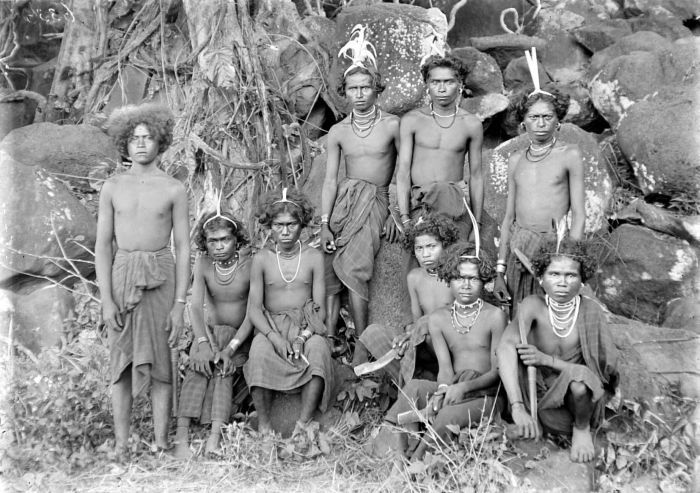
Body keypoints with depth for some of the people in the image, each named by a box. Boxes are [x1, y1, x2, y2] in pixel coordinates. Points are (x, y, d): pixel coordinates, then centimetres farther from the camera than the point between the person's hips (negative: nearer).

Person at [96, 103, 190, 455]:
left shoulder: (174, 190, 1)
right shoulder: (112, 188, 5)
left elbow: (183, 248, 1)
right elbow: (102, 246, 3)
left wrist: (179, 304, -5)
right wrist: (106, 300, -5)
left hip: (160, 278, -1)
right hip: (121, 276, 2)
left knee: (159, 362, 2)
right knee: (121, 363, 4)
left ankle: (161, 444, 10)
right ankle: (121, 446, 11)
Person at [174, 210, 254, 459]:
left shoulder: (250, 264, -13)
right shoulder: (203, 264, -5)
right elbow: (196, 306, -13)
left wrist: (230, 348, -27)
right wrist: (203, 343, -29)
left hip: (242, 335, -1)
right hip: (211, 331, 2)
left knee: (222, 367, -29)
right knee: (199, 364, -27)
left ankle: (215, 436, -40)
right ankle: (181, 436, -37)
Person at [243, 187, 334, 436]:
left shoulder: (314, 257, 2)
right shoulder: (262, 258, 3)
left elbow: (319, 307, -1)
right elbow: (254, 307, -1)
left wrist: (302, 337, -18)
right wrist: (274, 337, -19)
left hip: (307, 326, 0)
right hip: (271, 325, 0)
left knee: (318, 350, -33)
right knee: (259, 352, -33)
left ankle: (304, 424, -25)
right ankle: (264, 425, -21)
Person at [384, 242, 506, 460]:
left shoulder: (494, 316, -3)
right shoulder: (437, 319, 7)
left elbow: (498, 370, -6)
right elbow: (445, 368, -2)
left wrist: (465, 387, -23)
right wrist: (442, 392, -25)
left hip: (485, 395, -3)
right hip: (452, 389, 3)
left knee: (448, 416, -34)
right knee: (413, 388, -28)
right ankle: (400, 453, -30)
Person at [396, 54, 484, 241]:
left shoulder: (472, 125, 7)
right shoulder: (411, 120, 4)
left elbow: (476, 176, 12)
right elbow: (402, 171, 1)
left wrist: (477, 223, 10)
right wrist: (404, 218, -7)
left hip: (457, 202, 1)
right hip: (418, 204, -1)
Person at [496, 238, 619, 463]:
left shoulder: (590, 311, -15)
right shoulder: (533, 305, -17)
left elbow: (607, 366, -16)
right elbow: (506, 347, -32)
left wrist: (547, 359, -24)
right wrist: (517, 408, -45)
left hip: (582, 396, 1)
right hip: (544, 398, 0)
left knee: (578, 375, -34)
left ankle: (582, 428, 0)